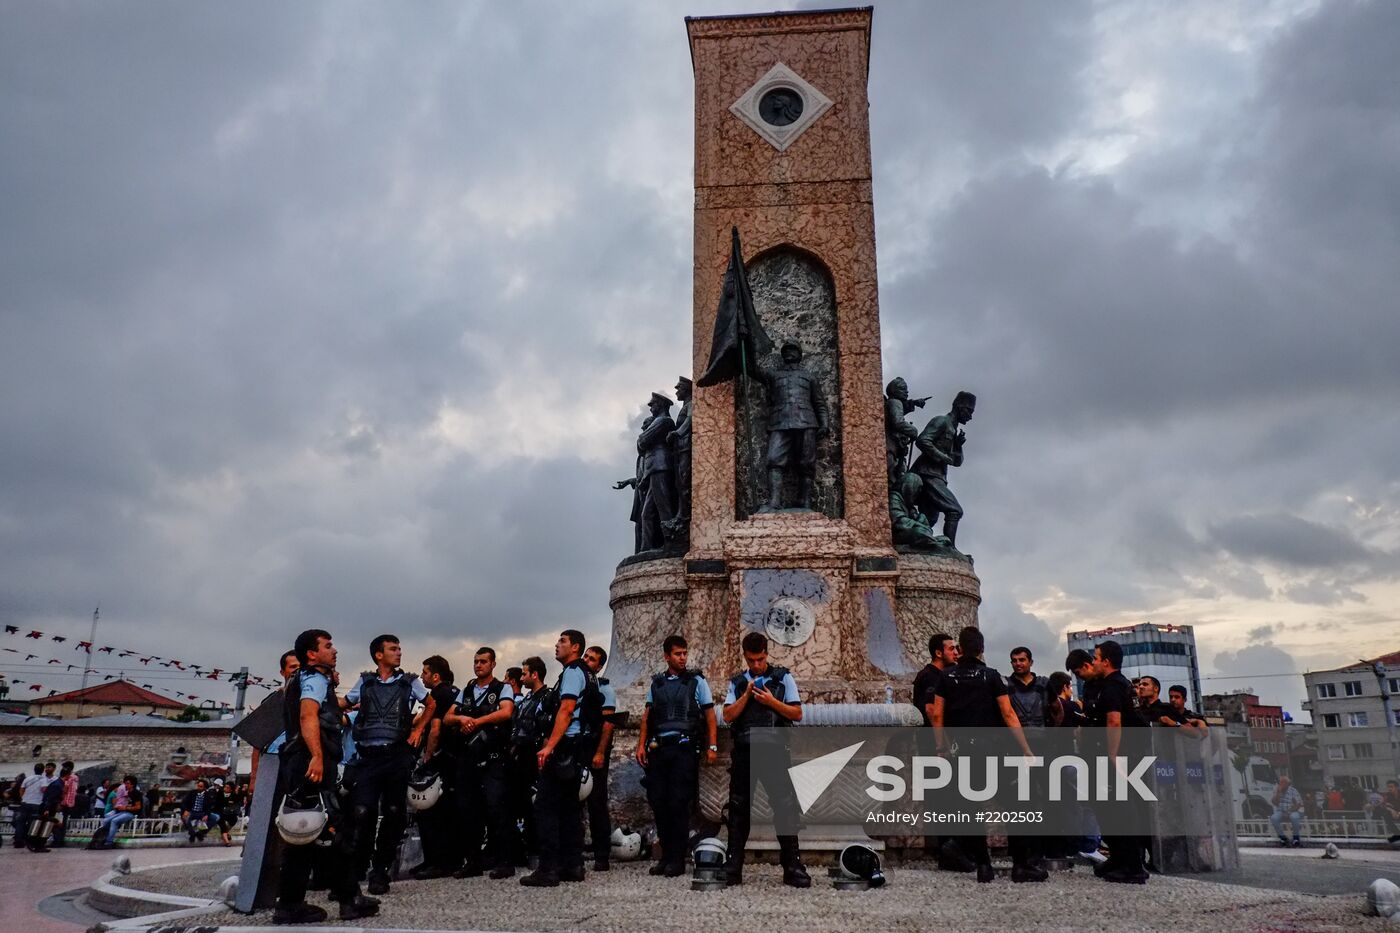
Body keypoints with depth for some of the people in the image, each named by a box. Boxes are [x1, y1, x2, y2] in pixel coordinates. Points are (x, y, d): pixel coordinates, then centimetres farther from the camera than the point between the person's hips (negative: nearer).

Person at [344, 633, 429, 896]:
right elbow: (344, 704, 22)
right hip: (367, 757, 0)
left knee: (393, 815, 2)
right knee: (362, 814, -10)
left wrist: (418, 729, 11)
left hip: (397, 757, 1)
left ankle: (380, 872, 13)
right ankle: (354, 871, 4)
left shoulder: (409, 682, 8)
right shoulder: (365, 682, 9)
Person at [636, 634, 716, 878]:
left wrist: (712, 747, -5)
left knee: (679, 803, -5)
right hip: (658, 748, 4)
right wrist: (641, 745, 3)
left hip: (684, 748, -3)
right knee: (657, 801, 4)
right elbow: (647, 717, 13)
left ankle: (677, 860, 4)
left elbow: (709, 716, 3)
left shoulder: (696, 681, 5)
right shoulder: (656, 683, 13)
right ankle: (666, 855, 17)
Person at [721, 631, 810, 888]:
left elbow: (797, 714, 2)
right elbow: (728, 716, 2)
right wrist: (747, 694, -9)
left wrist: (771, 702, -11)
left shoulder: (783, 678, 6)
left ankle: (793, 868, 4)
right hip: (744, 751, 2)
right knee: (739, 809, 6)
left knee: (784, 807, -4)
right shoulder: (737, 682, 12)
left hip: (774, 749, -2)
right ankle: (733, 869, 14)